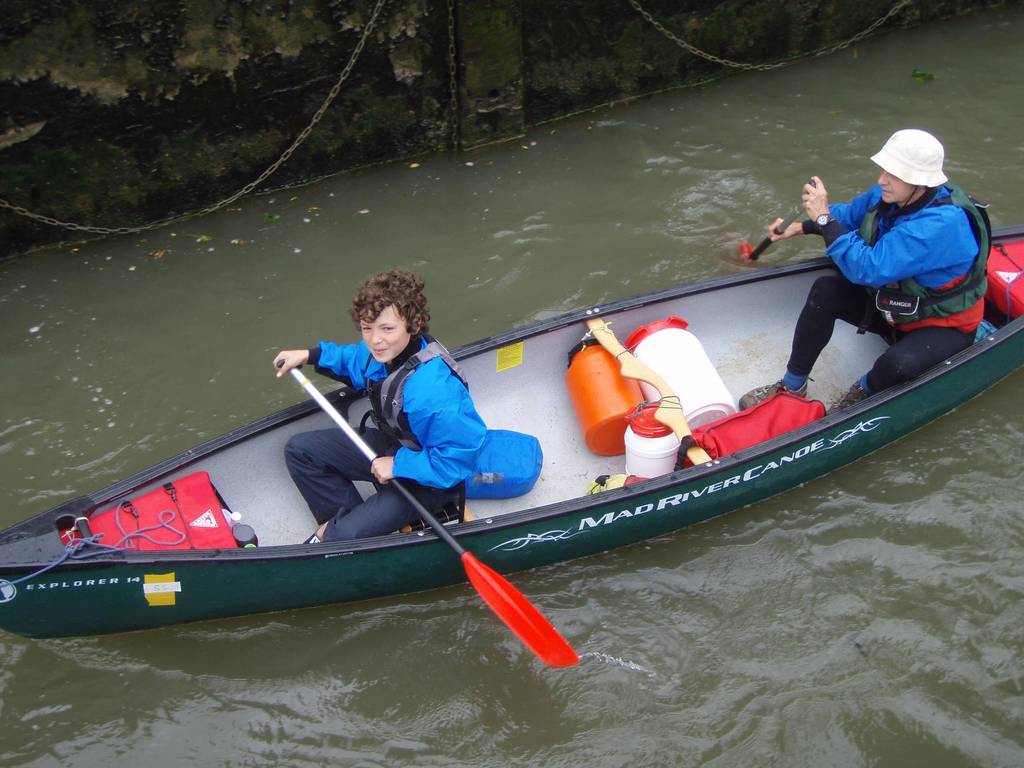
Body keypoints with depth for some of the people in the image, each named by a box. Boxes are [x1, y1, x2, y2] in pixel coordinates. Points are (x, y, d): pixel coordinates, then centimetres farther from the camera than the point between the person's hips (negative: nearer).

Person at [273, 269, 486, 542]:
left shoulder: (432, 388, -39)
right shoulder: (382, 352, -12)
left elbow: (459, 457, -34)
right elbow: (356, 359, 16)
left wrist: (398, 465, -26)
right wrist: (309, 355, 7)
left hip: (425, 478, -9)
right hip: (389, 446, 9)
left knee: (340, 539, -21)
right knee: (299, 450, 10)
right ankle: (342, 517, 9)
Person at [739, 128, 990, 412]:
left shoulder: (943, 223, -35)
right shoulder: (891, 194, -11)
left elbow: (868, 269, -38)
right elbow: (849, 214, 12)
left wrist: (824, 218, -34)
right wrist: (803, 226, 0)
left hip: (944, 327, -7)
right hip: (893, 305, 7)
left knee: (899, 364, -36)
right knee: (825, 291, -11)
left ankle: (864, 390, 3)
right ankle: (793, 386, 1)